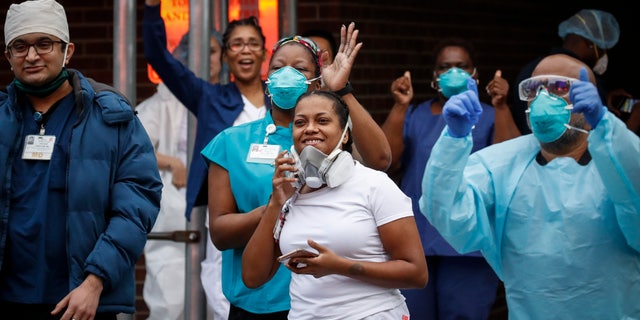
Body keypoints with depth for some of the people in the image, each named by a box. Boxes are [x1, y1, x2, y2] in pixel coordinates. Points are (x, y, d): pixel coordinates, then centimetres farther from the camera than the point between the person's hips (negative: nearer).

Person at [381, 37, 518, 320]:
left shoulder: (489, 117, 4)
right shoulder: (413, 116, 10)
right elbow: (387, 163, -4)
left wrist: (500, 106, -19)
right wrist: (399, 106, -9)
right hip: (415, 241, 2)